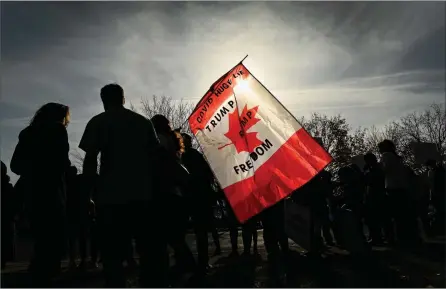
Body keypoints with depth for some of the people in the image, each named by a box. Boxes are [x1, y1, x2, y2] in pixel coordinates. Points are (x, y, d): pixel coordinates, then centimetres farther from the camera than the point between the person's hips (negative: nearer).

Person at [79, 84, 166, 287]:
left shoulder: (98, 122, 5)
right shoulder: (144, 122, 14)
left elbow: (90, 159, -3)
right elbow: (155, 156, 10)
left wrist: (90, 188, 4)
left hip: (111, 197, -3)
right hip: (143, 195, 3)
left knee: (113, 256, 1)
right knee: (150, 251, 9)